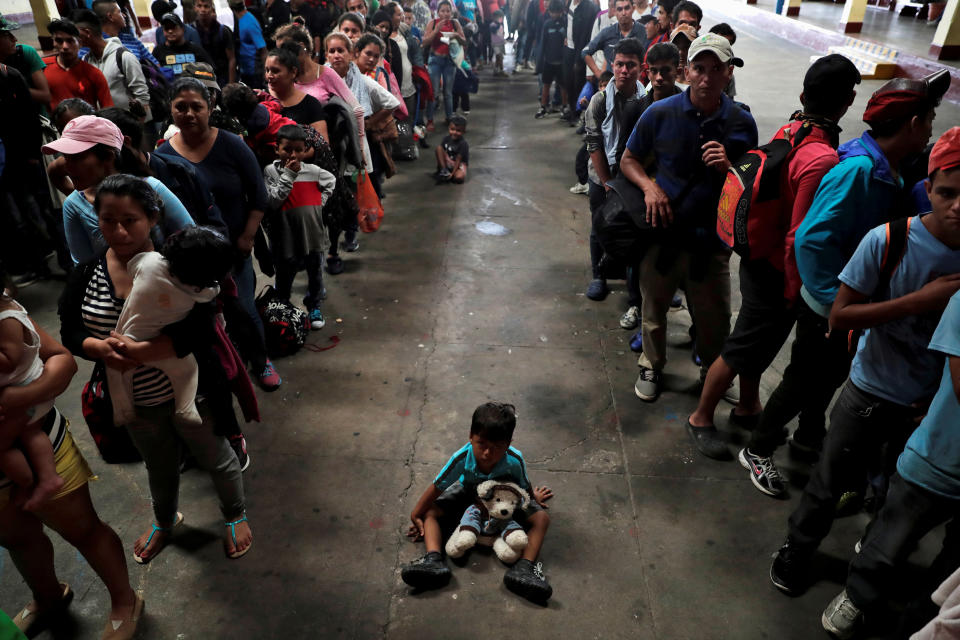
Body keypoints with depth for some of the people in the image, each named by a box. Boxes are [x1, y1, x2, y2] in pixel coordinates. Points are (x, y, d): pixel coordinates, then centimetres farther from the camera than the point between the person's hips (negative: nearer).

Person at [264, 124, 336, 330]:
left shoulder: (313, 171, -1)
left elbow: (331, 181, 18)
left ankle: (314, 306, 38)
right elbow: (273, 201, -19)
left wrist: (322, 200, 3)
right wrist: (289, 174, -20)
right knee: (284, 277, 15)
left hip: (313, 235, 3)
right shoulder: (271, 171, -9)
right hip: (286, 238, -2)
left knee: (315, 274, 17)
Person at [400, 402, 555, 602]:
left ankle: (524, 568, -30)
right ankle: (433, 559, -32)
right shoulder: (461, 458, -37)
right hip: (468, 491, 1)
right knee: (430, 512, -19)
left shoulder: (515, 460, -37)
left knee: (541, 518, -22)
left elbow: (525, 488, -13)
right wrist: (416, 515, -17)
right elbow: (437, 487, -24)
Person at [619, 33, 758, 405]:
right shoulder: (660, 113, -6)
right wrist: (649, 186, -15)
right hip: (662, 232, 0)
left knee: (715, 320, 12)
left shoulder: (742, 123, -2)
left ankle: (712, 371, 43)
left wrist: (728, 167, -15)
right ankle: (652, 366, 43)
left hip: (711, 238, 1)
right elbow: (629, 160, 5)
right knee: (654, 309, 16)